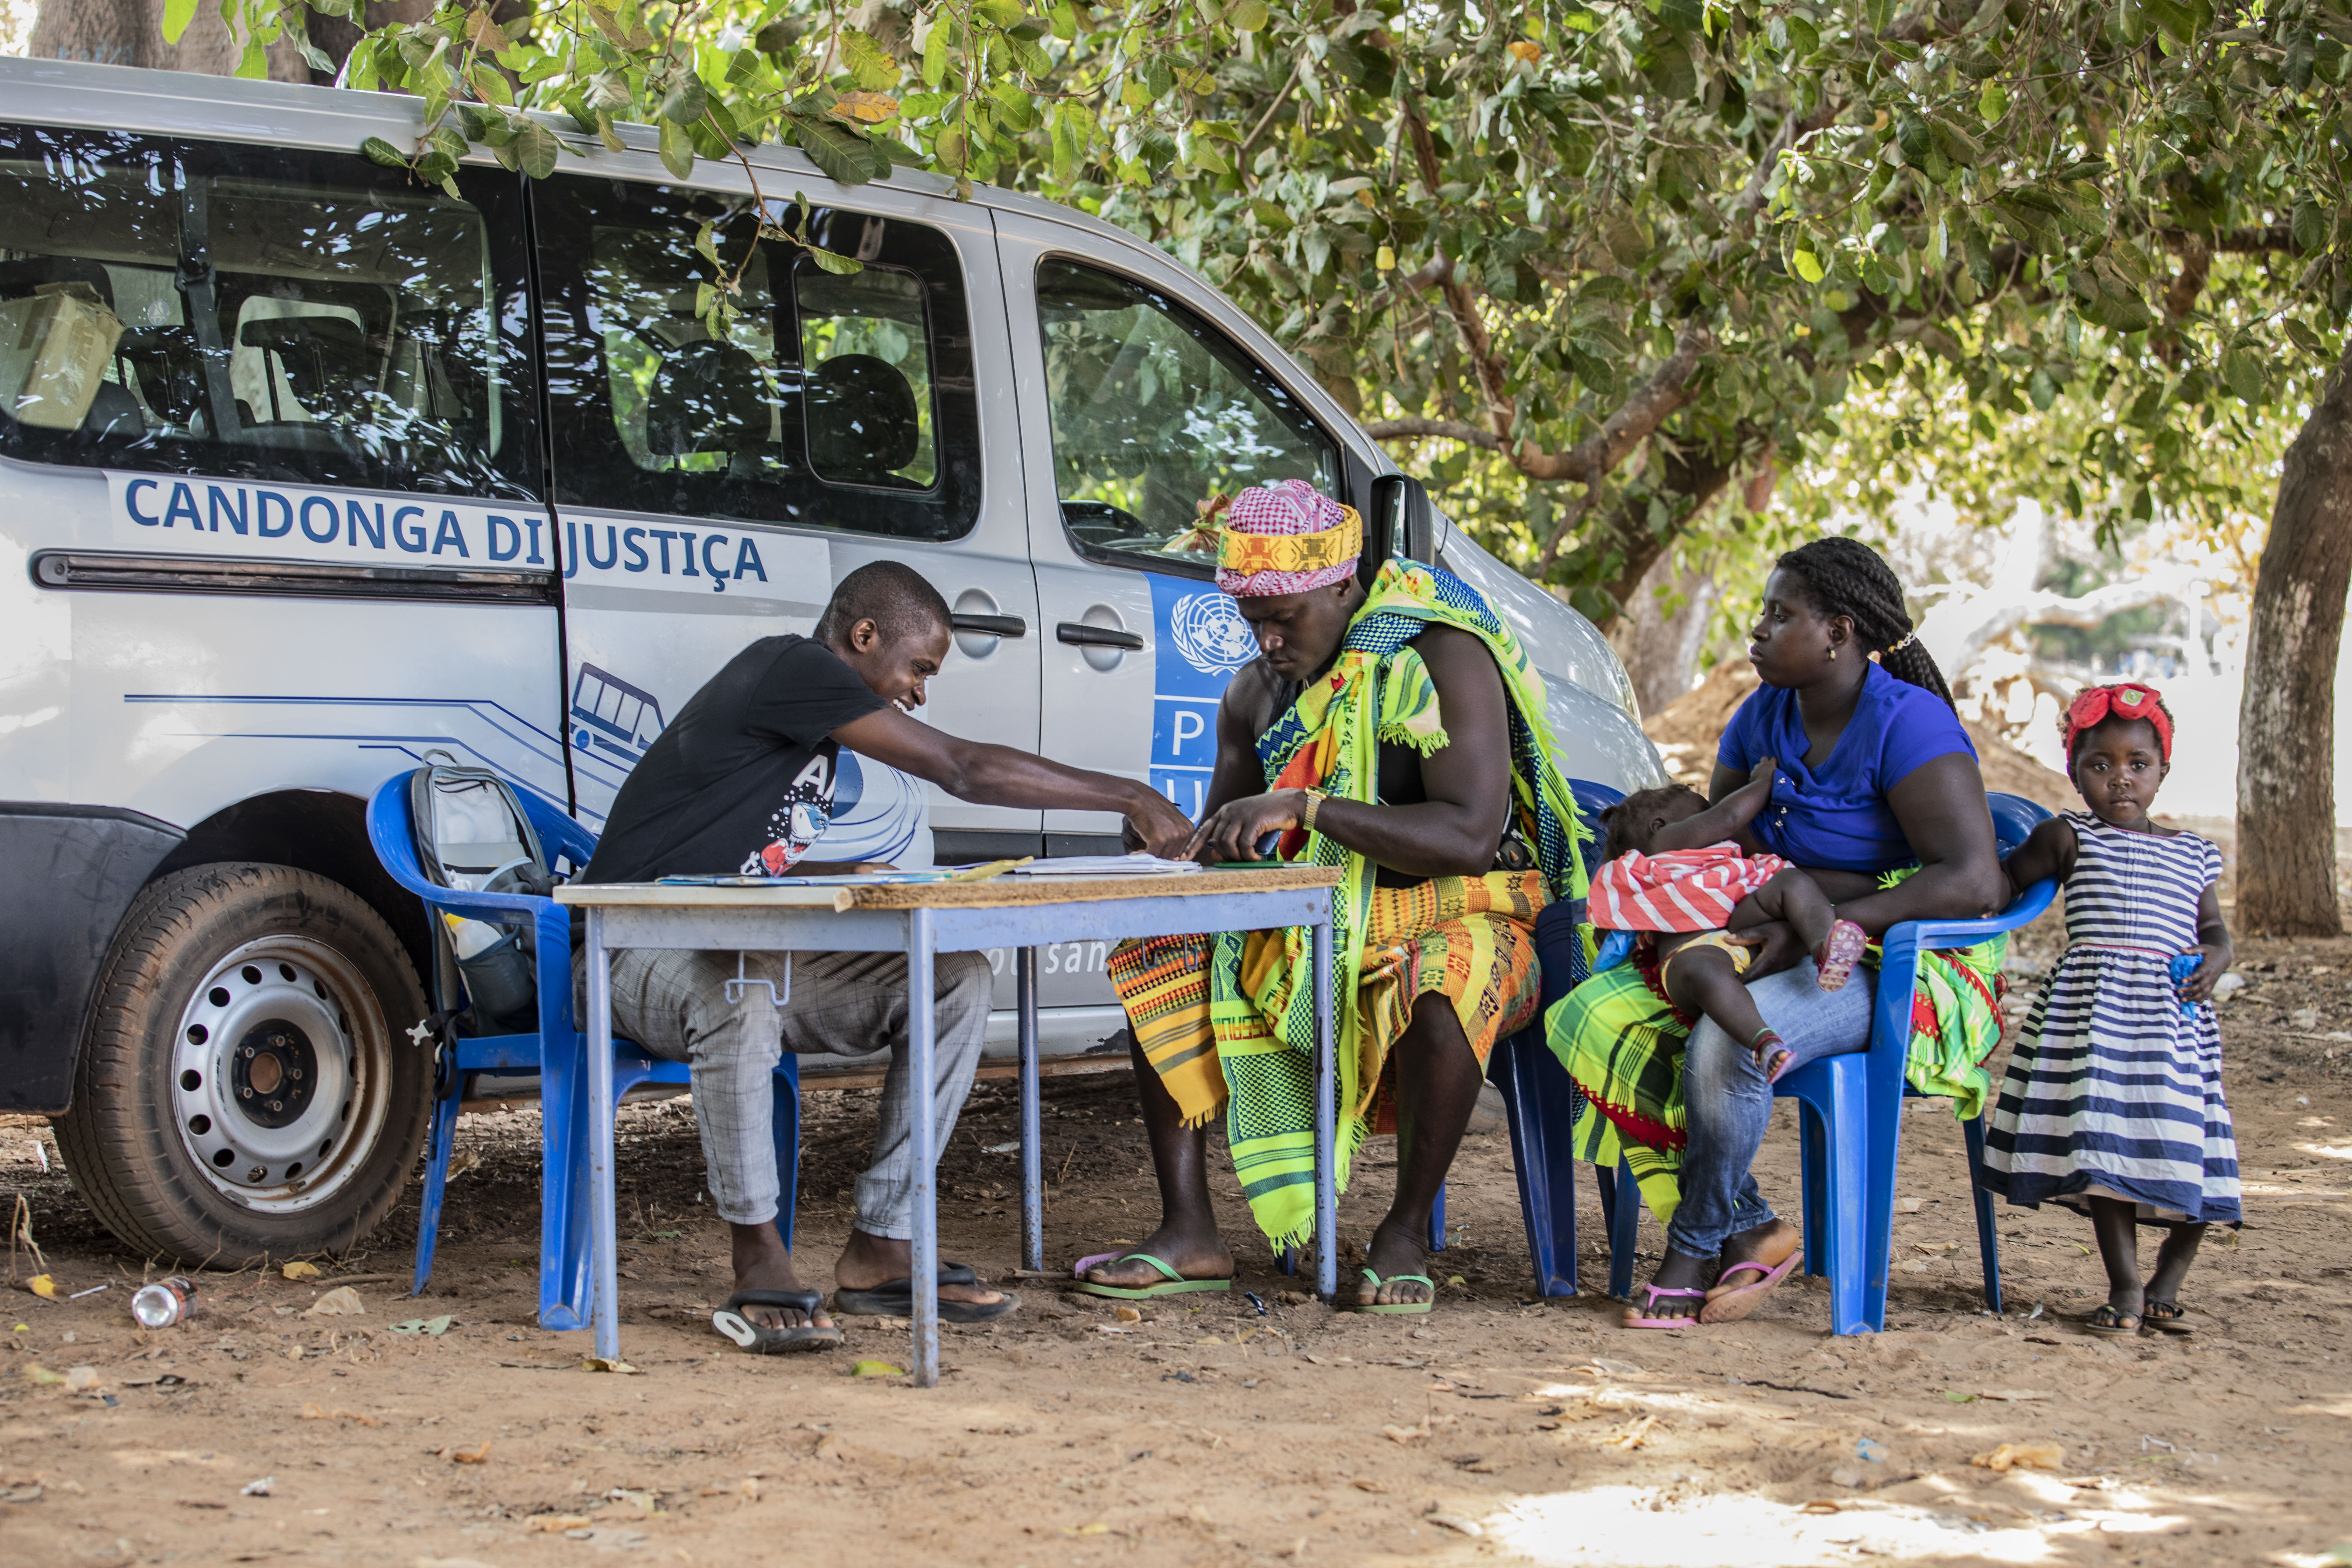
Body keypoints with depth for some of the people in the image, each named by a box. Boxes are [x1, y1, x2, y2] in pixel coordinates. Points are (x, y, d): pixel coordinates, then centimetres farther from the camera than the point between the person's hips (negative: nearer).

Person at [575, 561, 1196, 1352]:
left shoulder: (812, 720, 16)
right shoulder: (788, 669, -15)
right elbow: (963, 769, -18)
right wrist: (1131, 799, -13)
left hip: (748, 952, 9)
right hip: (640, 957, -9)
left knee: (956, 978, -6)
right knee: (739, 991, -43)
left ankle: (880, 1250, -8)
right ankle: (760, 1263, -29)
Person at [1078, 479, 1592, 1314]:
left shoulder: (1442, 659, -16)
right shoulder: (1256, 691, 6)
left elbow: (1471, 838, -28)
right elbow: (1222, 830, 16)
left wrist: (1305, 808, -32)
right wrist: (1204, 852, -12)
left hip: (1459, 914, -6)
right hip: (1315, 926, 7)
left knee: (1438, 992, -40)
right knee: (1162, 955, -13)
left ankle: (1406, 1234, -20)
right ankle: (1189, 1234, -16)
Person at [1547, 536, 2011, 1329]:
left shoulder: (1908, 725, -16)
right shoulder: (1764, 717, 7)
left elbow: (1976, 882, -25)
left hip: (1907, 967, -8)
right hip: (1778, 951, 8)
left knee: (1724, 1042, -36)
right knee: (1597, 1018, -14)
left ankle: (1697, 1248, -11)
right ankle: (1749, 1232, -11)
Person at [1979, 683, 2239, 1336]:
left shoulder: (2194, 855, 17)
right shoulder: (2070, 838, 7)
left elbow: (2213, 927, 19)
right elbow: (1999, 885, 11)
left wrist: (2214, 957, -2)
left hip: (2175, 1013, 3)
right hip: (2094, 1008, -3)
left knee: (2188, 1156, 0)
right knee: (2105, 1141, -10)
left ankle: (2165, 1286, 17)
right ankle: (2125, 1288, 0)